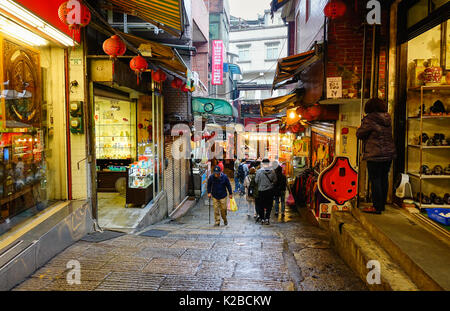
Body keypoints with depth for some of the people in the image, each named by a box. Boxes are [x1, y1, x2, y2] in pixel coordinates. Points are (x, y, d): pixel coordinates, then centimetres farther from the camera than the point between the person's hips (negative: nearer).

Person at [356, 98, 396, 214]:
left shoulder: (369, 119, -11)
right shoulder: (387, 119, 10)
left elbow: (359, 134, -7)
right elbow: (387, 134, 16)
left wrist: (360, 127, 13)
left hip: (375, 155, -7)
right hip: (389, 153, 7)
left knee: (375, 180, -2)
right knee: (384, 179, 13)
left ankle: (377, 207, 1)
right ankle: (382, 204, 23)